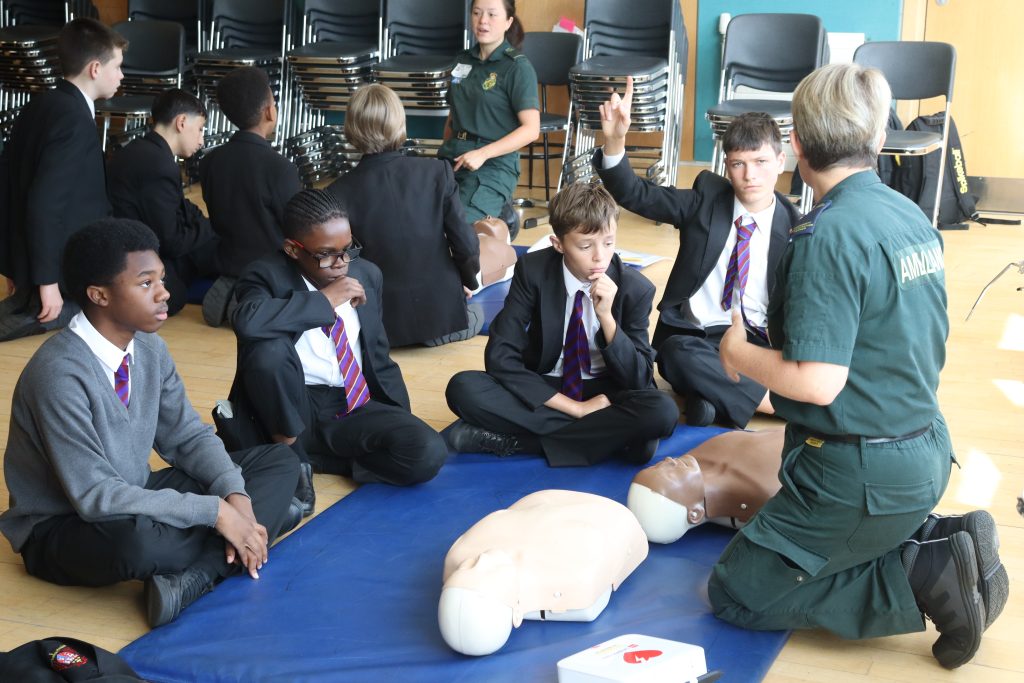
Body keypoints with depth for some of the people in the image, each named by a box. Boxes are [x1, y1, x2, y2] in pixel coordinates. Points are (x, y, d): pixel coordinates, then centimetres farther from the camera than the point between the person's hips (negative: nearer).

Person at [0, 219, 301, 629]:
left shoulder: (149, 349, -3)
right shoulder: (60, 374, -27)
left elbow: (188, 437, 4)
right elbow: (94, 496, -30)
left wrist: (236, 496, -16)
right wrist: (214, 511, -28)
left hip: (132, 499, 8)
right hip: (62, 529, -8)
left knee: (279, 463, -2)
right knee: (136, 540, -43)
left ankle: (194, 579, -22)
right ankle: (250, 529, -12)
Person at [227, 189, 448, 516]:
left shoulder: (366, 274, 5)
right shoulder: (267, 276, -12)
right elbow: (247, 321, -36)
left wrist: (400, 422, 6)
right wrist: (325, 301, -27)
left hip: (359, 406, 4)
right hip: (295, 410, -4)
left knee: (428, 453, -22)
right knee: (268, 348, -34)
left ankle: (315, 455, -4)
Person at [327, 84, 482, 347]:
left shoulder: (339, 192, -14)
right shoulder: (437, 173, -13)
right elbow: (466, 244, -11)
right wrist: (467, 281, 11)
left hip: (381, 322, 2)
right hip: (442, 312, -2)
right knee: (476, 315, 32)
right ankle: (434, 331, 19)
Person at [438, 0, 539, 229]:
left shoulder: (518, 67, -5)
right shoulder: (463, 60, 14)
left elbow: (530, 129, -11)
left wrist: (483, 154, -17)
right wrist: (447, 151, 10)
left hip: (494, 163, -6)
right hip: (452, 157, 6)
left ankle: (499, 220, 7)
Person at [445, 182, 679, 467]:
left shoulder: (636, 288, -12)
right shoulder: (532, 271, -12)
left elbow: (639, 381, -12)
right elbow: (500, 356, -17)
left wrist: (606, 316, -28)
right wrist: (575, 408, -24)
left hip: (603, 393, 1)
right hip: (544, 390, 0)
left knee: (663, 411, -33)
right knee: (463, 388, -27)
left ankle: (513, 439, -25)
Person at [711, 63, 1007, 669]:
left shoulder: (829, 234, -22)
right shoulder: (913, 217, 3)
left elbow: (817, 382, -27)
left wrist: (739, 352, -9)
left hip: (863, 472, -9)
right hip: (925, 452, 9)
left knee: (737, 594, 2)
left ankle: (923, 580, -8)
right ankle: (939, 541, 7)